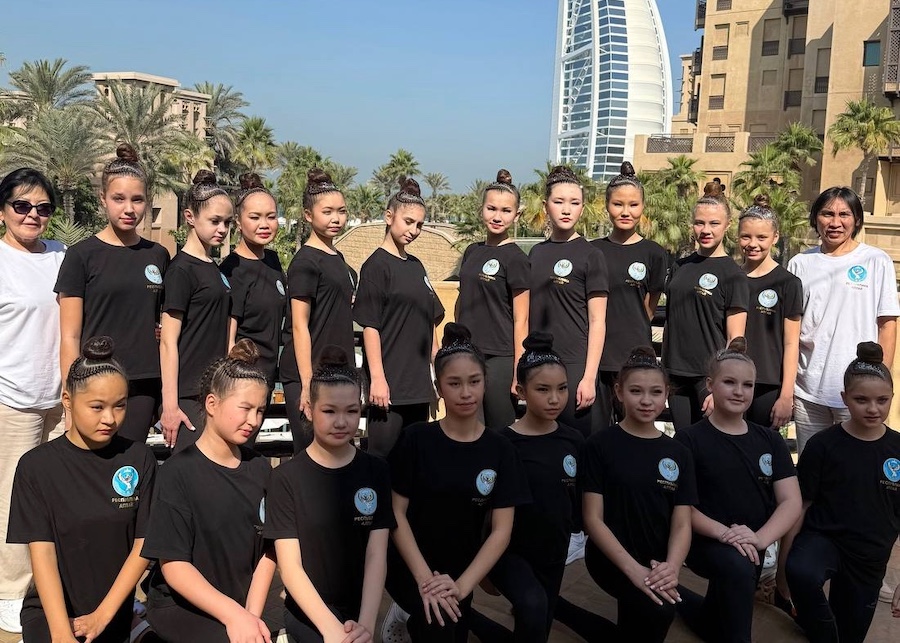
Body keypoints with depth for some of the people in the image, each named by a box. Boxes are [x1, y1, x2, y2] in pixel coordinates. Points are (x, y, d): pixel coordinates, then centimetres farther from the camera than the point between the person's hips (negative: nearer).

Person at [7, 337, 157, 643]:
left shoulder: (138, 459, -3)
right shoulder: (36, 466, -7)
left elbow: (143, 545, -3)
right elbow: (42, 554, -11)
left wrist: (102, 616, -10)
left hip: (115, 611, 2)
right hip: (50, 610, -2)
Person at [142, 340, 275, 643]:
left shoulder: (260, 468, 3)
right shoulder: (180, 471, -10)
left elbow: (267, 550, 3)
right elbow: (173, 565, -13)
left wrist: (252, 613, -10)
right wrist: (233, 615, -20)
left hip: (241, 605, 4)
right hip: (179, 604, -4)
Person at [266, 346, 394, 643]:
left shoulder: (376, 471, -3)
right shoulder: (286, 478, -10)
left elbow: (376, 554, -9)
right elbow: (290, 566, -14)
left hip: (360, 611, 2)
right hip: (307, 617, -2)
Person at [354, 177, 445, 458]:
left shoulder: (416, 266, 15)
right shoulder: (377, 265, -6)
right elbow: (370, 326, -11)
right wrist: (377, 379, -16)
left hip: (419, 384, 7)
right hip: (389, 384, -7)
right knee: (382, 458, -3)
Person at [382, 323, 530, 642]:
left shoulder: (499, 449, -5)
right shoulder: (416, 439, -10)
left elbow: (502, 530, -7)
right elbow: (396, 512, -8)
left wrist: (462, 585, -18)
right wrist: (424, 577, -19)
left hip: (461, 571, 3)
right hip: (409, 565, -3)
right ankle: (413, 617, 3)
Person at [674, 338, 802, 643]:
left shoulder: (770, 440, 4)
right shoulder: (689, 439, -8)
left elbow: (791, 502, -2)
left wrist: (760, 538, -21)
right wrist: (722, 532, -27)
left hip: (751, 548, 5)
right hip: (705, 541, -5)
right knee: (737, 566, -39)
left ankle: (679, 598, 46)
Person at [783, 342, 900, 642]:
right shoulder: (822, 444, -9)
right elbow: (801, 505, -3)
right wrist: (785, 560, -3)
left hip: (870, 559, 3)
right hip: (822, 537, -3)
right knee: (801, 571, -36)